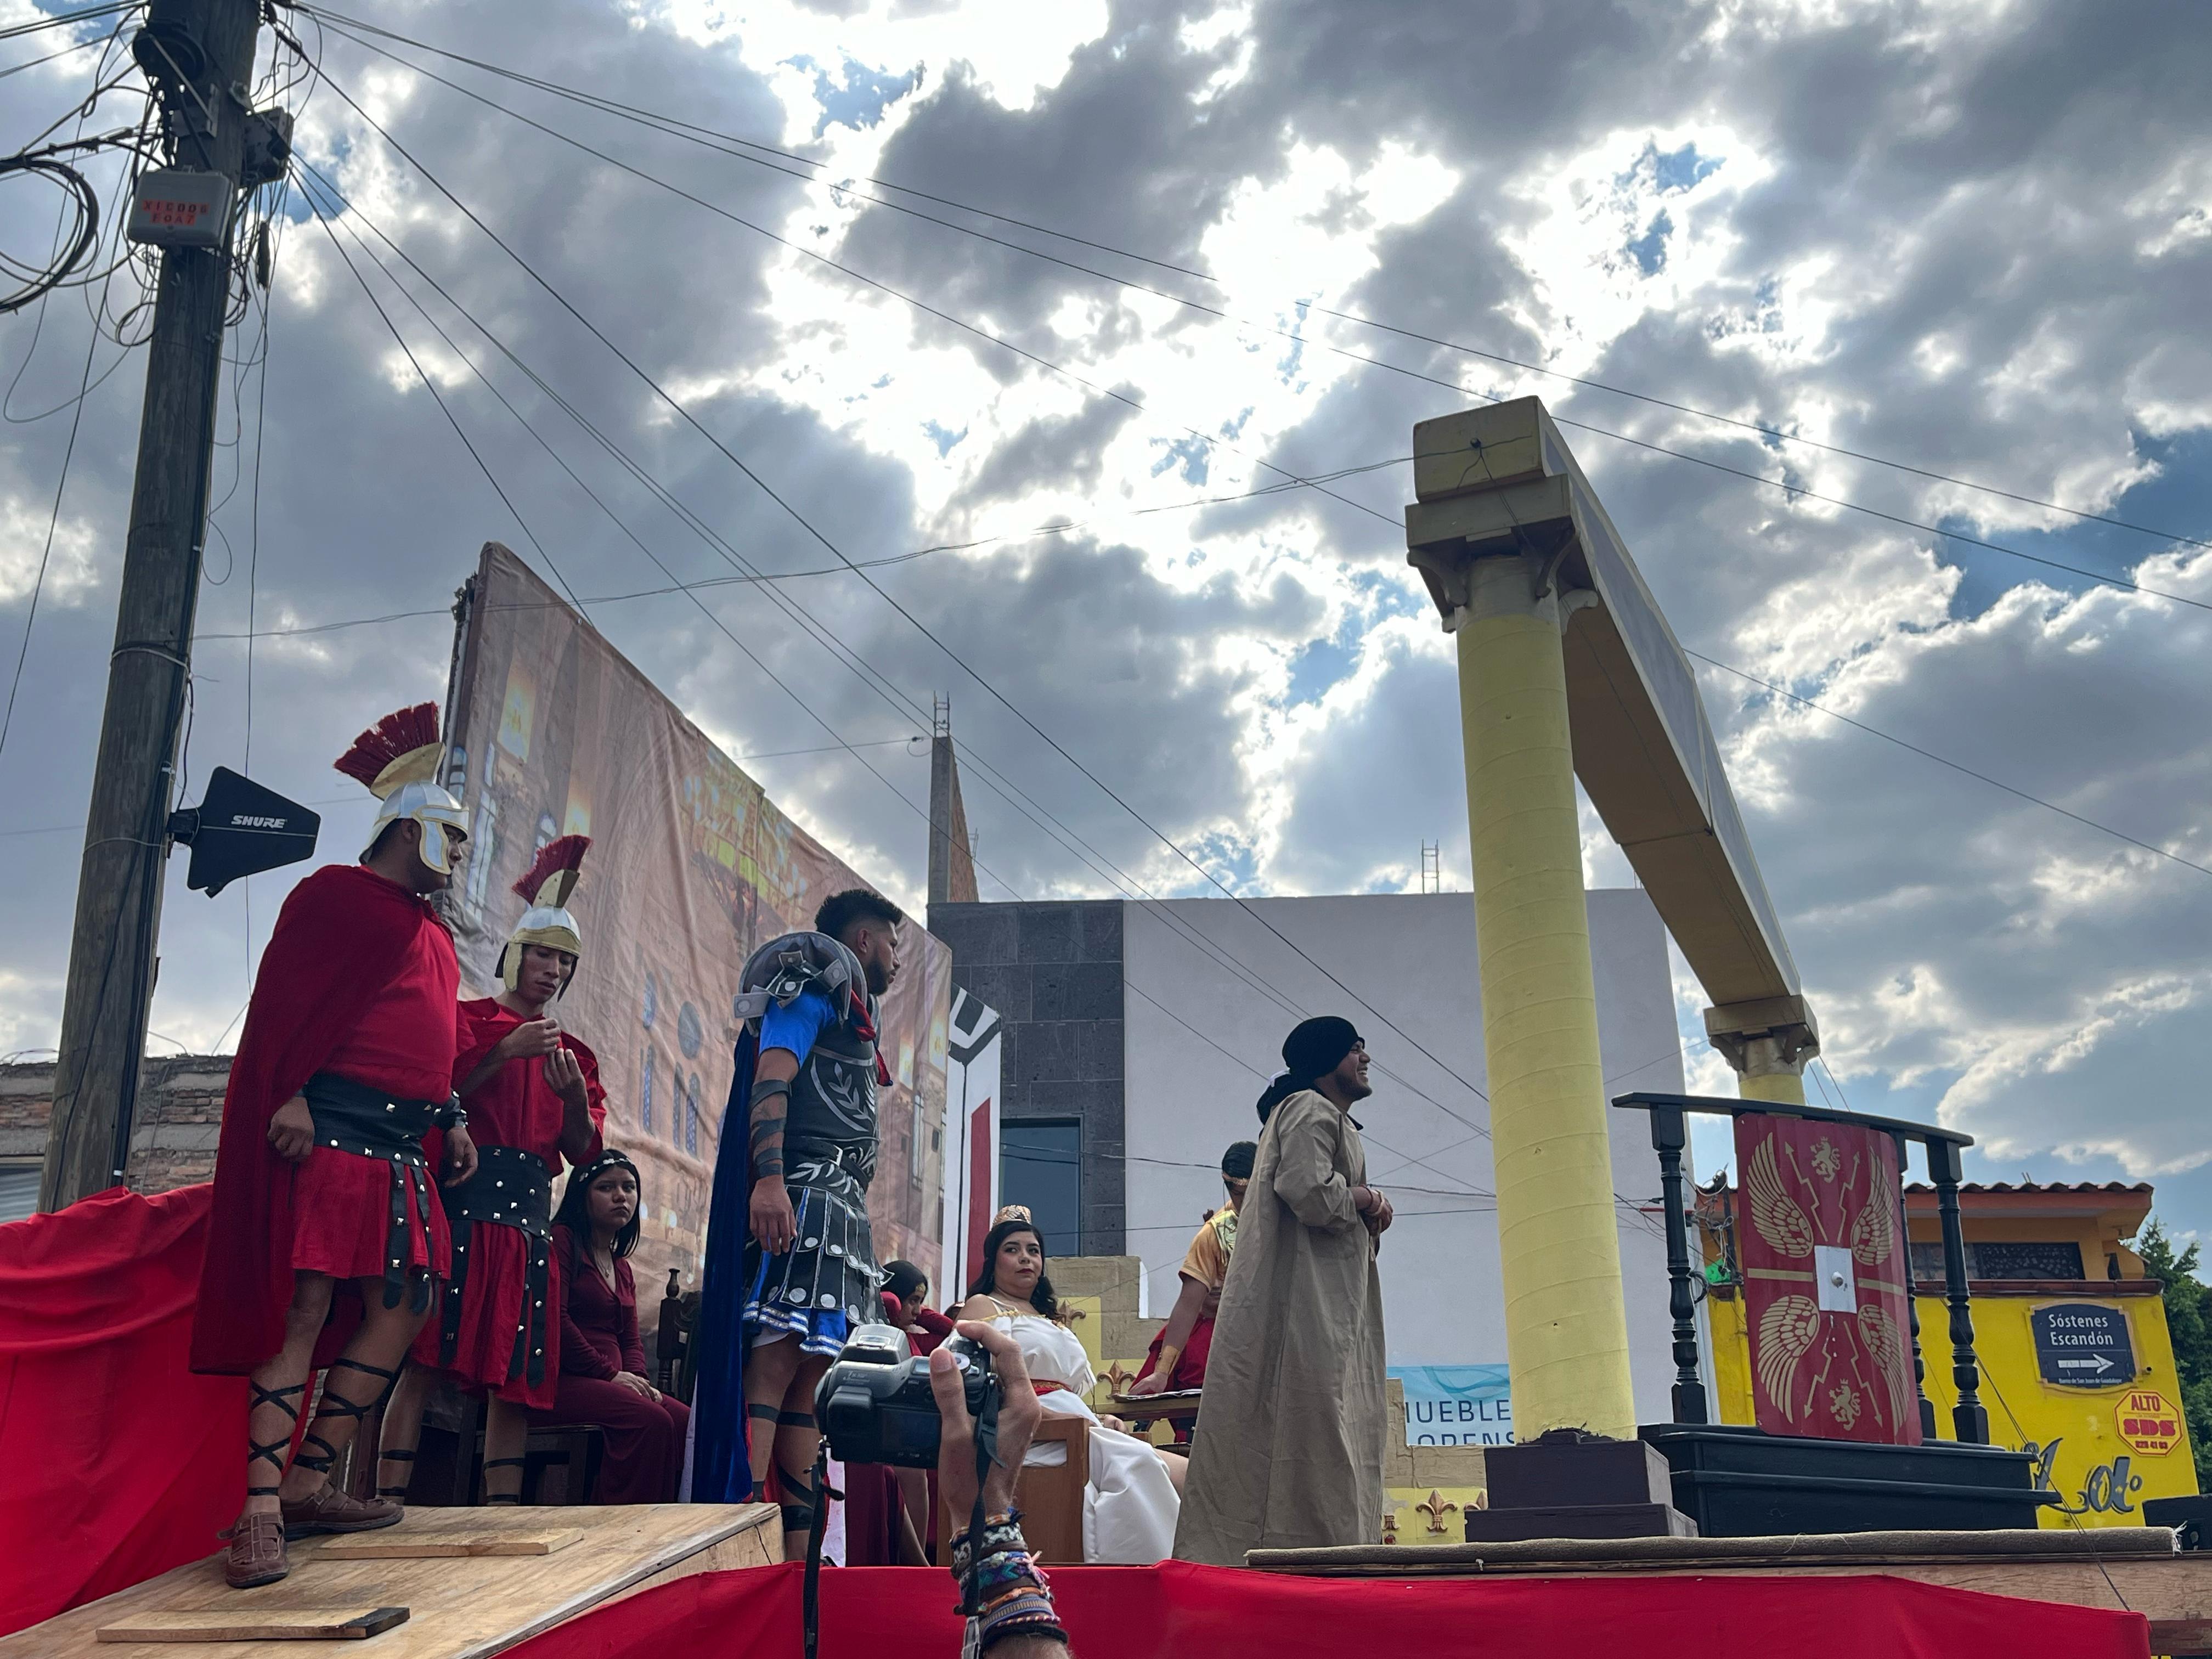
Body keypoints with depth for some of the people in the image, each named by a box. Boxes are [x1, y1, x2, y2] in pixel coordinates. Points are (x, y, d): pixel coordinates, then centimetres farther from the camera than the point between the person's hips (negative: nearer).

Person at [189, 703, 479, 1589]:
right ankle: (261, 1511, -12)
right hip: (329, 1133, -9)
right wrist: (289, 1097, -20)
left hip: (401, 1156, 9)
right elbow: (281, 1000, -9)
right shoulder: (337, 894, 1)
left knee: (401, 1309, 4)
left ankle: (308, 1484, 10)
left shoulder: (433, 936, 25)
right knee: (304, 1307, -12)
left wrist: (452, 1119, 16)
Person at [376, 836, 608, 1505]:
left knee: (515, 1373, -1)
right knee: (423, 1354, -12)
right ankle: (390, 1504, -13)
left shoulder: (571, 1052, 22)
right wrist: (506, 1051, -17)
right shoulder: (467, 1018, 10)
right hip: (462, 1198, -4)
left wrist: (575, 1094, -8)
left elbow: (582, 1149, 11)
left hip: (527, 1213, 5)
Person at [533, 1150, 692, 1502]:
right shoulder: (561, 1239, -2)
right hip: (557, 1380, -8)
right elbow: (555, 1319, -14)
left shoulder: (622, 1268, 25)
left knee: (687, 1421, -14)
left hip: (610, 1383, 8)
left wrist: (637, 1379, -2)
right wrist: (610, 1373, -14)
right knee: (650, 1420, -30)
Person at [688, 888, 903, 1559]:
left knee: (811, 1370, 4)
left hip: (841, 1206, 10)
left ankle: (796, 1554, 4)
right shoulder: (812, 981, 2)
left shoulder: (849, 1010, 31)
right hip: (801, 1192, -10)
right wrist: (770, 1178, -29)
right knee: (779, 1355, -19)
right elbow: (772, 1074, -15)